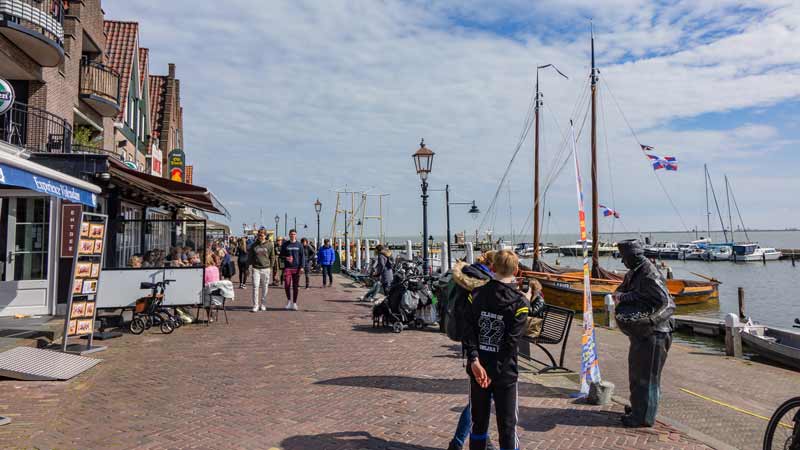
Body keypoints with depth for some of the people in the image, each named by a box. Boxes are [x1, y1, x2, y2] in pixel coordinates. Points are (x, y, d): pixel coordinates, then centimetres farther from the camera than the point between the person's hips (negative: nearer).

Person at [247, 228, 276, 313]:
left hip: (266, 269, 0)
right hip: (256, 268, 0)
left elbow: (272, 257, 6)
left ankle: (263, 304, 18)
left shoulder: (270, 245, 1)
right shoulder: (254, 245, 4)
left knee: (265, 287, 6)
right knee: (255, 287, -7)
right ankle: (255, 306, -3)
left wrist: (271, 268, 2)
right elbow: (250, 257, 9)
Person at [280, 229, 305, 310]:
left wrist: (302, 267, -5)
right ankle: (288, 299, 13)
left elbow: (303, 256, 5)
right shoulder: (285, 245, 7)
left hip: (296, 268, 0)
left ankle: (294, 303, 13)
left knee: (296, 286, 3)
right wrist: (285, 258, -11)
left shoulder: (299, 245, 6)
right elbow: (281, 255, 11)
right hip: (287, 267, 0)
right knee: (287, 285, -10)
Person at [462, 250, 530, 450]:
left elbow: (468, 331, -11)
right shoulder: (519, 303, -11)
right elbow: (511, 342, -16)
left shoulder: (476, 295, -3)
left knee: (479, 422, 18)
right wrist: (495, 372, -13)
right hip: (505, 373, -3)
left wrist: (475, 361, -13)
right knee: (507, 426, 10)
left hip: (478, 370, 3)